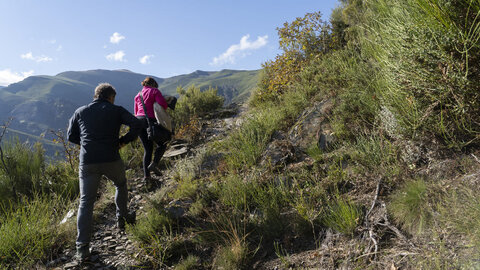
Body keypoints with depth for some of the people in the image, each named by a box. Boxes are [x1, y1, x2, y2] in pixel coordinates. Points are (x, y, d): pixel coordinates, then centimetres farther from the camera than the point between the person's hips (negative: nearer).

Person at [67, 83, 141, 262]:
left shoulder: (80, 112, 13)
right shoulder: (116, 110, 5)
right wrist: (123, 140, 4)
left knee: (86, 202, 6)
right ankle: (122, 217, 39)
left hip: (87, 163, 2)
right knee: (120, 185, 28)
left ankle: (82, 248, 3)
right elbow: (136, 124, -7)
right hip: (111, 160, -2)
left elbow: (71, 136, 16)